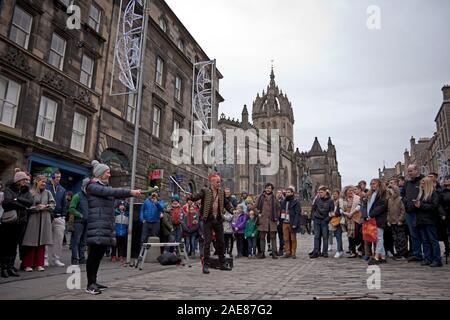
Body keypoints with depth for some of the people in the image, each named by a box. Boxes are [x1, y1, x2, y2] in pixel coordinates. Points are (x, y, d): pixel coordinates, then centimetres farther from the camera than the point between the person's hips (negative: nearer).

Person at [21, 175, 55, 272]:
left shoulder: (47, 193, 9)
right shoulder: (31, 193, -1)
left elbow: (53, 204, 7)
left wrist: (45, 207, -8)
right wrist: (37, 207, -14)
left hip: (45, 220, 3)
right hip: (33, 220, -3)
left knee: (42, 243, 4)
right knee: (31, 243, -1)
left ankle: (39, 264, 12)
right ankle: (28, 264, 10)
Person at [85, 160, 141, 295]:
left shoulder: (106, 186, 20)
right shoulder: (92, 186, -5)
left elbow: (117, 194, 8)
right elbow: (109, 191, -19)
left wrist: (133, 192, -9)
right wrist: (130, 191, -23)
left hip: (107, 224, 8)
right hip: (97, 224, -8)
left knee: (100, 254, 9)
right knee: (94, 253, -6)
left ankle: (94, 282, 17)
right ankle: (90, 284, -1)